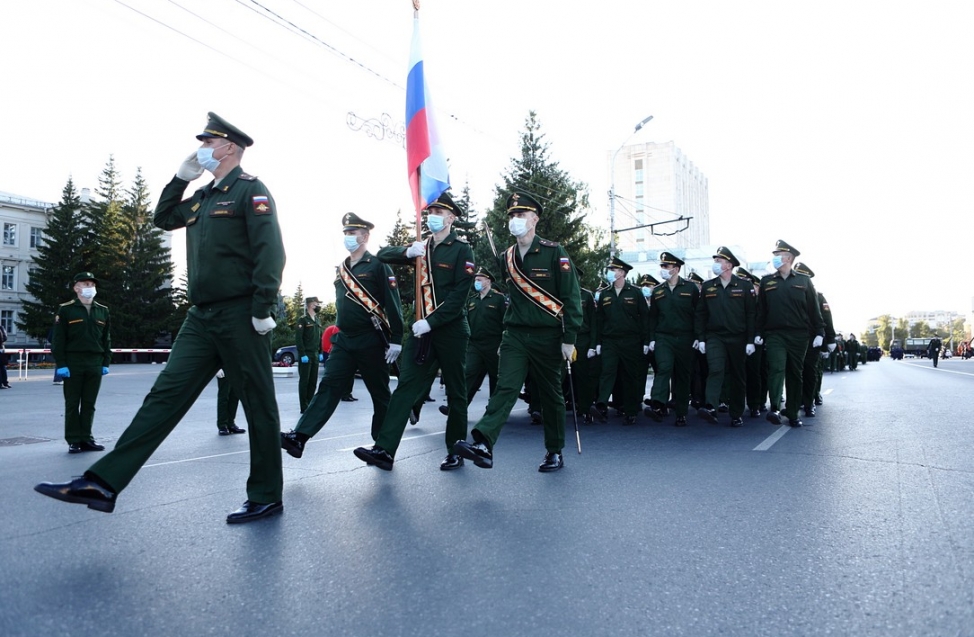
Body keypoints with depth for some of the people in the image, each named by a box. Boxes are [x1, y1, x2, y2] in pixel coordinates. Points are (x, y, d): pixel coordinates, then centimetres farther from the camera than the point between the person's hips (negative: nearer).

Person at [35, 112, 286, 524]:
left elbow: (271, 253, -16)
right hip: (202, 316, 8)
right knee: (166, 394, 4)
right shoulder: (203, 196, 20)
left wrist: (262, 311, -21)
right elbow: (163, 219, 30)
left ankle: (266, 497, 12)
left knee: (258, 406, 1)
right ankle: (103, 483, 7)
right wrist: (180, 177, 19)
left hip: (239, 316, -8)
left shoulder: (250, 190, -6)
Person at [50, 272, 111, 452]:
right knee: (72, 404, 4)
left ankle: (86, 439, 16)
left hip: (95, 363, 3)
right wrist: (60, 364, -11)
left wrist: (106, 362, 6)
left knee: (89, 404, 8)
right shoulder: (66, 310, -1)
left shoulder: (102, 311, 10)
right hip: (73, 363, -3)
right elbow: (58, 339, -4)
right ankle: (73, 441, 10)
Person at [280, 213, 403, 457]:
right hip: (343, 341, 6)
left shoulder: (378, 266, -6)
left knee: (380, 393, 6)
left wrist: (396, 340, -16)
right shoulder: (342, 269, 15)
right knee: (328, 387, -4)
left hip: (371, 342, -6)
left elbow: (393, 305, -11)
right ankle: (299, 437, -12)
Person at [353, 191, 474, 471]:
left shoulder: (462, 250, -4)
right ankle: (384, 449, -5)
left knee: (455, 392, 5)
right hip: (422, 330, 5)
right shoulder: (422, 249, 15)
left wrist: (431, 322, -21)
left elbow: (459, 294, -14)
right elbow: (383, 254, 11)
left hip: (451, 330, -5)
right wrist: (407, 251, -10)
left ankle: (456, 452, 17)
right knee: (406, 385, -3)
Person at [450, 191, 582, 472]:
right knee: (505, 388, -12)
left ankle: (555, 453, 22)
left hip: (548, 337, -3)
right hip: (515, 336, 3)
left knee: (551, 395, 8)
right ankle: (483, 444, -23)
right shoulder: (505, 258, 9)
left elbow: (571, 297, -8)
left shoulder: (553, 252, -6)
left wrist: (569, 338, -12)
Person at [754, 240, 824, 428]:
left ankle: (793, 414, 15)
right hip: (774, 335, -1)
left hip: (798, 336, 1)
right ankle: (775, 409, -27)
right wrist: (758, 333, 3)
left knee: (795, 375, 7)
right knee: (776, 369, -17)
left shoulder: (804, 281, 8)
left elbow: (814, 309, 6)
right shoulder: (767, 281, 9)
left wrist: (819, 332, 0)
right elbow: (761, 309, 8)